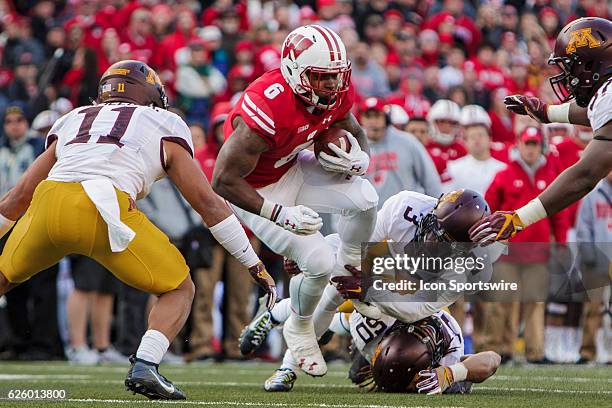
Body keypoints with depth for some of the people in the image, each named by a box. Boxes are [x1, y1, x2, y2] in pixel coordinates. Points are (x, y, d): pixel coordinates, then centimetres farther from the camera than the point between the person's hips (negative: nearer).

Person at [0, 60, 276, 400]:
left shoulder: (72, 122, 32)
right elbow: (207, 202, 19)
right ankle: (144, 367, -6)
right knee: (179, 290, 15)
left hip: (49, 203, 3)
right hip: (105, 212, -3)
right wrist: (255, 266, 24)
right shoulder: (164, 131, 23)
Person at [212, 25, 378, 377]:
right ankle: (300, 329, 18)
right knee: (319, 264, -14)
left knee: (365, 198, -19)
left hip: (293, 169, 6)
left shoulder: (336, 92, -15)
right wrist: (281, 215, -33)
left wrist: (359, 159, -19)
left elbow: (356, 132, 6)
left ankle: (350, 272, 9)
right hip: (255, 190, -6)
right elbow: (224, 182, -32)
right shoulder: (266, 112, -37)